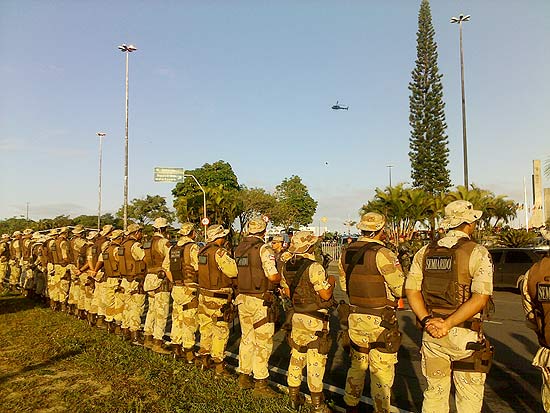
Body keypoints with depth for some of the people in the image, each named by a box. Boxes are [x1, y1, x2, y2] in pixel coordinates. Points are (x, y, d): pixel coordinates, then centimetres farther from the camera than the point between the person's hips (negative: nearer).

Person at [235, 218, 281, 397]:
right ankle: (260, 384, 8)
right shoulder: (264, 249, -14)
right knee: (263, 342, 2)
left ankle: (244, 376, 29)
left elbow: (238, 272, 10)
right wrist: (283, 277, 1)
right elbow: (273, 276, -19)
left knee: (247, 339, 18)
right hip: (261, 301, -7)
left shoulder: (238, 249, 7)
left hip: (242, 299, 7)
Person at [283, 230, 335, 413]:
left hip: (297, 316, 7)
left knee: (296, 356, 17)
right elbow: (326, 294, -19)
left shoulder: (287, 267, 0)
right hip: (315, 319, -6)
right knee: (316, 360, 3)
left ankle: (294, 397, 29)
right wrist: (330, 281, -1)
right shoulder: (314, 267, -22)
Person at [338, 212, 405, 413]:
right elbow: (401, 289, -17)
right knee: (381, 372, 8)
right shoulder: (382, 254, -19)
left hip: (354, 317, 7)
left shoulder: (346, 252, 2)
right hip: (380, 320, -6)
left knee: (357, 364, 22)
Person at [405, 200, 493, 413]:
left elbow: (411, 290, 0)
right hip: (465, 336, -4)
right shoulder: (478, 253, -10)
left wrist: (427, 321, -7)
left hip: (431, 334, 4)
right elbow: (480, 298, -18)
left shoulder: (425, 252, 4)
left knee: (434, 393, 17)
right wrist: (448, 324, -17)